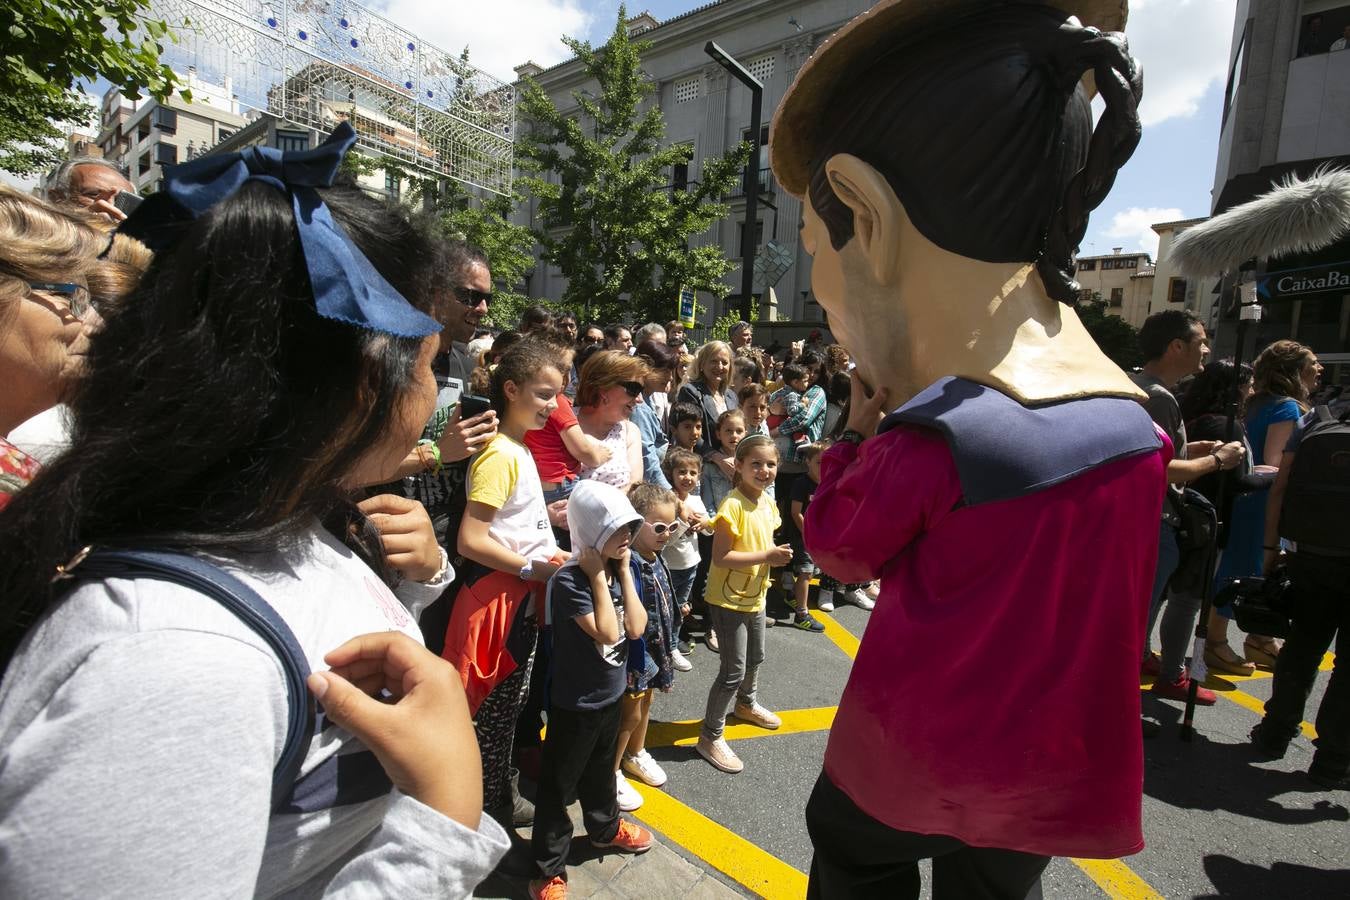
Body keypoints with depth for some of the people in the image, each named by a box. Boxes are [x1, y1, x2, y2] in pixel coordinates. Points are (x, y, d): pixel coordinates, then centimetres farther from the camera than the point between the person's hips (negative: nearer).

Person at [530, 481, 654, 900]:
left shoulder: (619, 570, -4)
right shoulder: (569, 581, -26)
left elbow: (635, 627, -11)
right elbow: (607, 632, -29)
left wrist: (623, 570, -14)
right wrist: (599, 575, -27)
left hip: (610, 695, 7)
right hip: (574, 704, -7)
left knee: (601, 770, 29)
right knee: (558, 785, 11)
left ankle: (606, 828, 52)